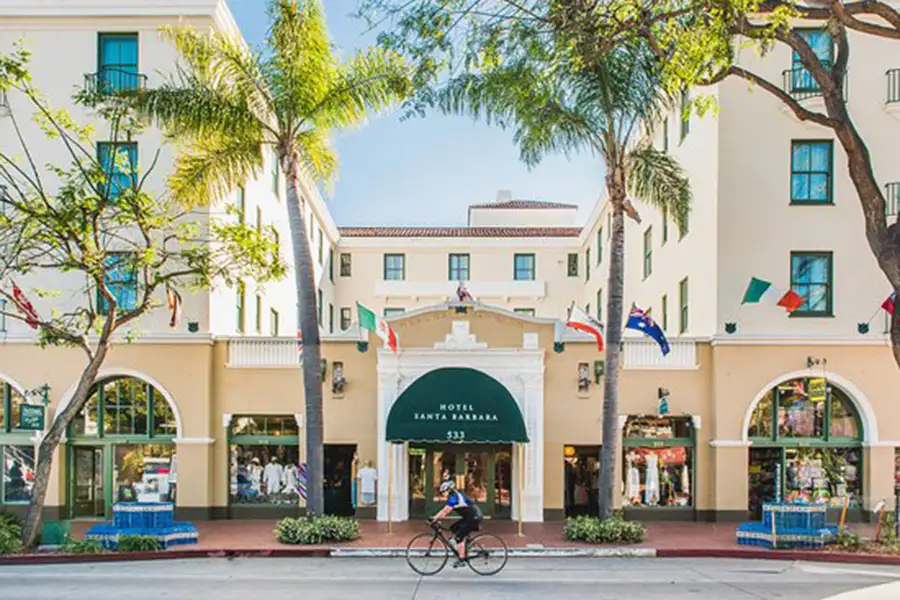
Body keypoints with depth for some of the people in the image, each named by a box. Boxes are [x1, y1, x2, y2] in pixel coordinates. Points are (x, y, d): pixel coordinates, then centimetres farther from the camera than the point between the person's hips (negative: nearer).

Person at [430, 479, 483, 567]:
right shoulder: (456, 495, 13)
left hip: (474, 517, -10)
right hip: (469, 517, 10)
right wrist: (436, 518, 9)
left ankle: (461, 560, -3)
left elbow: (445, 511, -20)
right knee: (453, 528, 11)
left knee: (459, 537, -8)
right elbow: (445, 511, 15)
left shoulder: (454, 497, -17)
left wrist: (434, 519, -15)